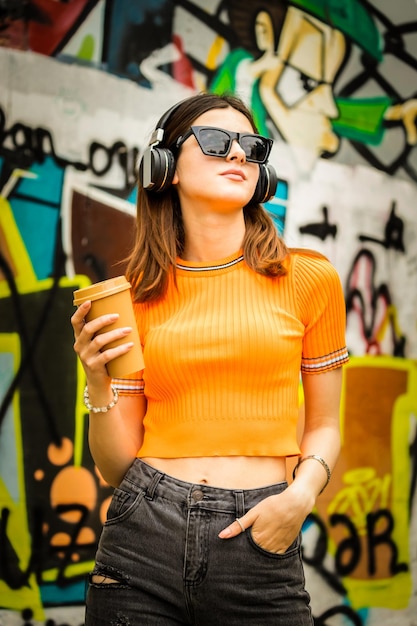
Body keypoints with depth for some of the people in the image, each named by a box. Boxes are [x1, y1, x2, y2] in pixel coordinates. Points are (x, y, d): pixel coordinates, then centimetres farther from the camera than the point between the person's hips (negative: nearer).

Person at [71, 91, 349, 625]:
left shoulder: (308, 279, 2)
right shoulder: (135, 295, 5)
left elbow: (323, 425, 9)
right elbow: (117, 468, 6)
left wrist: (302, 494, -9)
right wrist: (98, 384, -10)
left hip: (259, 547, 0)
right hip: (144, 538, 1)